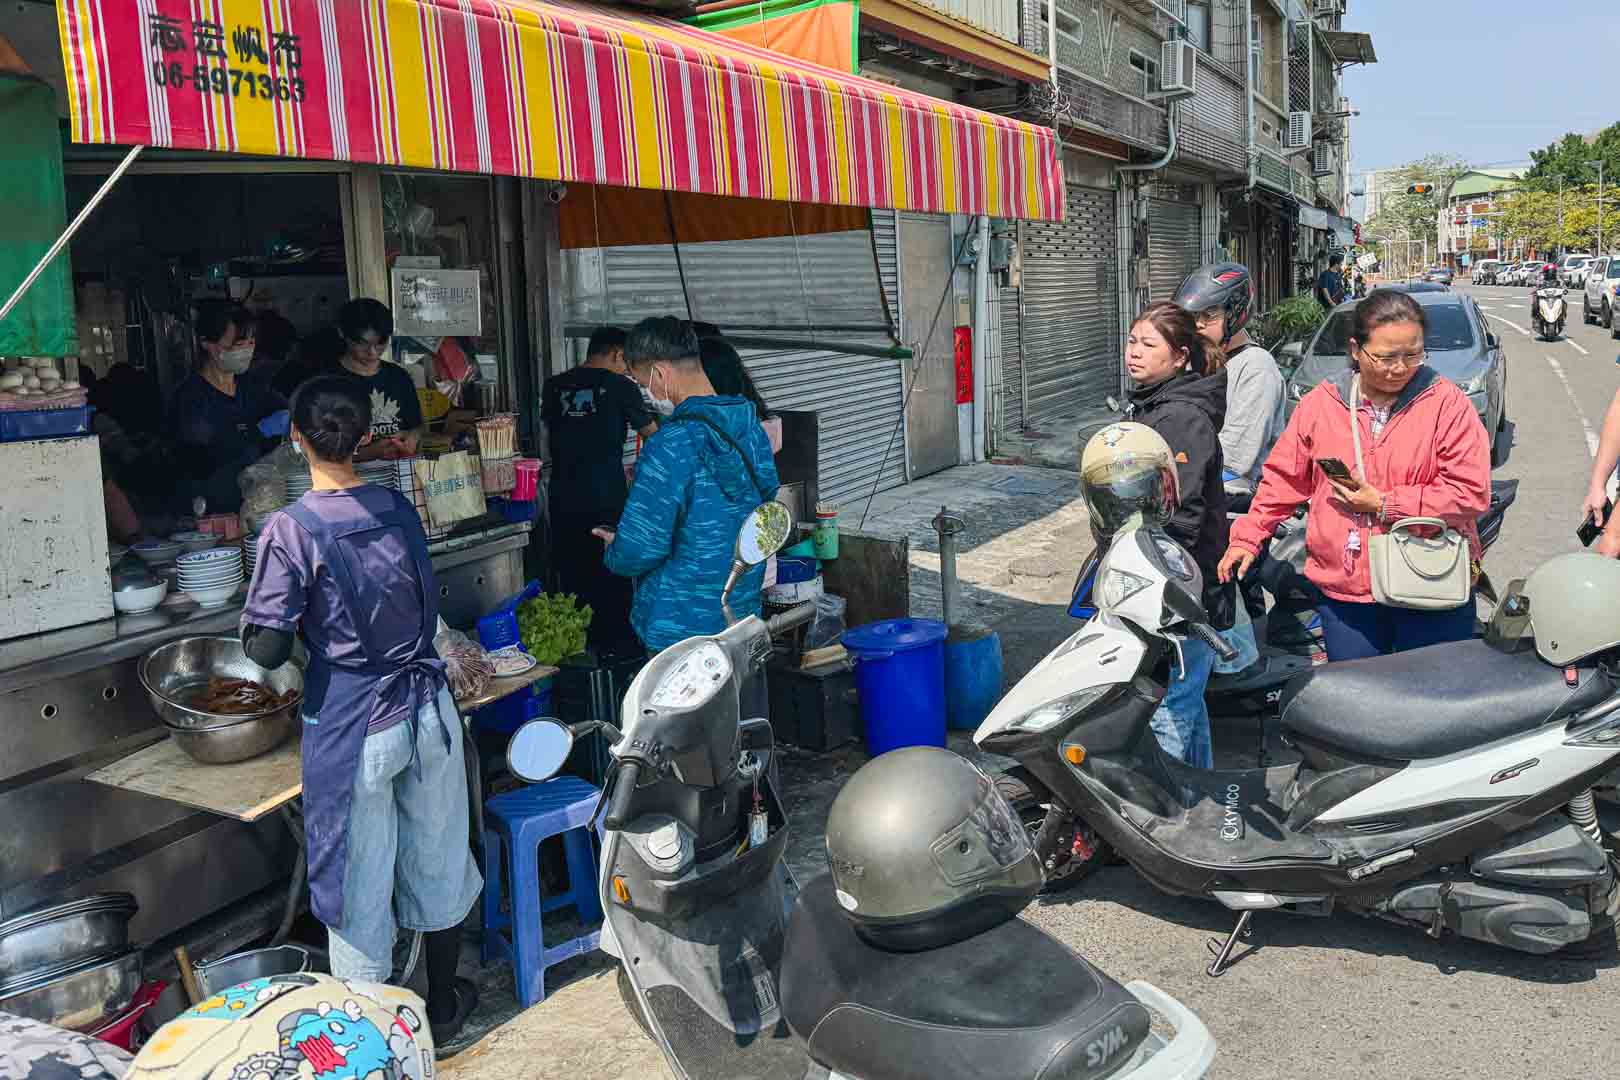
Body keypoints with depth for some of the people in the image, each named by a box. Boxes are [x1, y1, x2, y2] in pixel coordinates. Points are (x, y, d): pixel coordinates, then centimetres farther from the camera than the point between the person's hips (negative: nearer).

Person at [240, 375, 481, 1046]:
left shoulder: (291, 531, -16)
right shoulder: (400, 510, -1)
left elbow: (268, 650, -15)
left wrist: (270, 623, 5)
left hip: (353, 728, -5)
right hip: (428, 708, 5)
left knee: (361, 888, 10)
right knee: (437, 858, 20)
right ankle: (444, 1003, 37)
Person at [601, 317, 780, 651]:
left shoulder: (672, 445, -23)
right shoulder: (752, 427, 1)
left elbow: (640, 551, -24)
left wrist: (615, 551, -1)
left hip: (679, 629, -7)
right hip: (743, 614, 7)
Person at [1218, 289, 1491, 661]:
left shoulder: (1447, 402, -6)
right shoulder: (1320, 403, 2)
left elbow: (1472, 492, -12)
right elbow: (1283, 477, 9)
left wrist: (1384, 504, -15)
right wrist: (1248, 537, 2)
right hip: (1344, 593, 2)